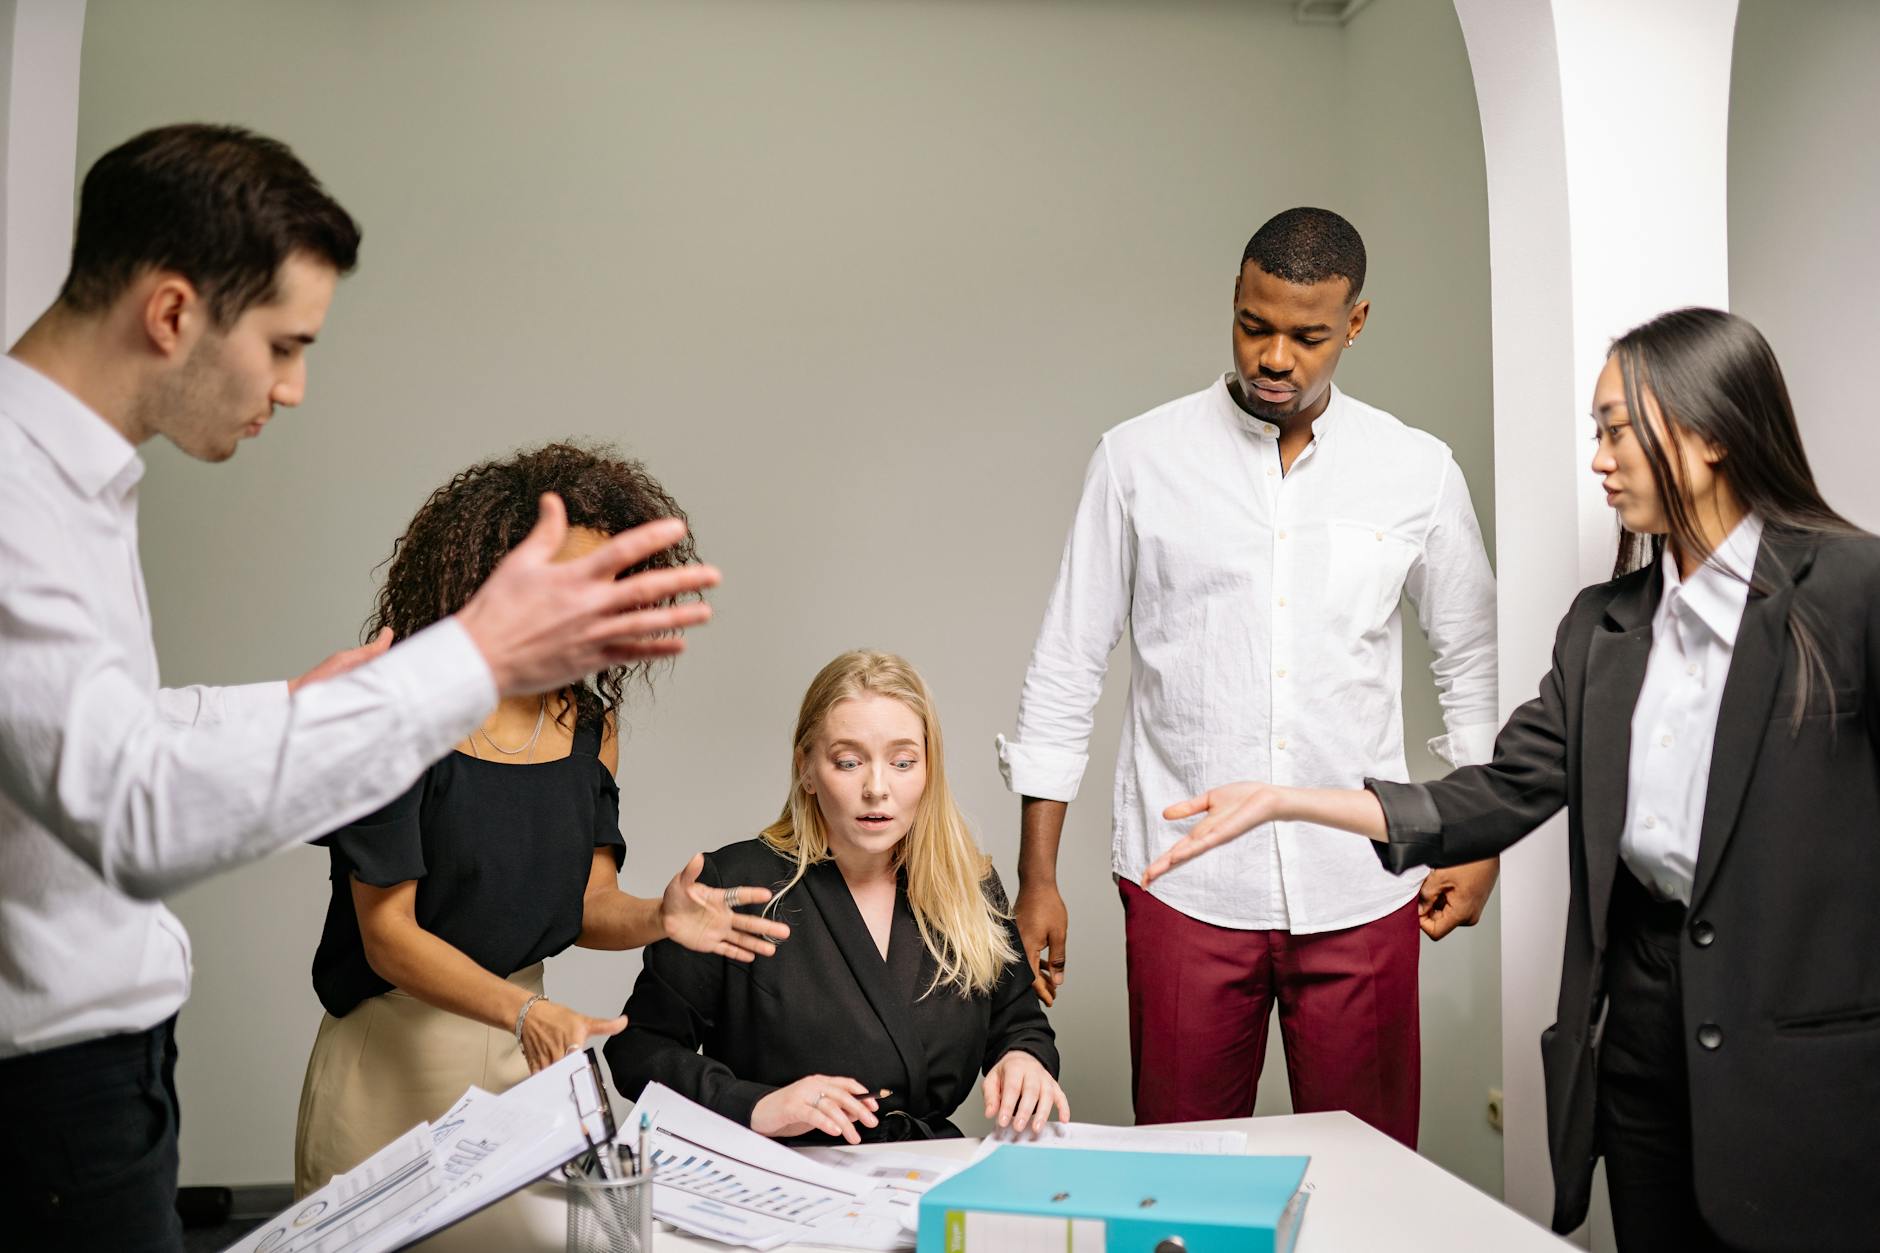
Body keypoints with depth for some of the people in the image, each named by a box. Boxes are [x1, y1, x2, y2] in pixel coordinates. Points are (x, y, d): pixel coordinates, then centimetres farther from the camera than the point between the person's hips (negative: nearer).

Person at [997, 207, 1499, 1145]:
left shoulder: (1418, 473, 3)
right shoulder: (1139, 459, -1)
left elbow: (1471, 662, 15)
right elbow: (1065, 671, 1)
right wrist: (1036, 878, 0)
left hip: (1359, 891, 1)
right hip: (1186, 886, -1)